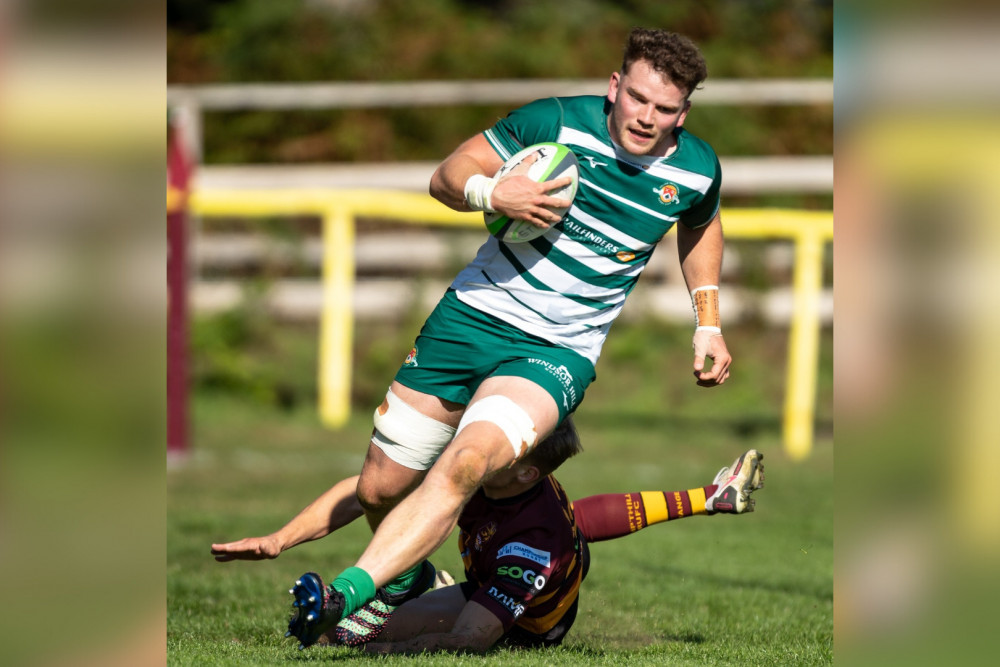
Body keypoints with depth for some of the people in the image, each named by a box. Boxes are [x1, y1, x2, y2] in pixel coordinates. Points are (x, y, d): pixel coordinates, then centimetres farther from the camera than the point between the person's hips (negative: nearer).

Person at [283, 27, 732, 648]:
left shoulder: (696, 170, -2)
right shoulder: (557, 122, -10)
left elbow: (701, 224, 24)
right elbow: (447, 175, -2)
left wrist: (709, 326, 19)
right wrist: (490, 191, -24)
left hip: (557, 353, -1)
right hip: (475, 315, 1)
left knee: (465, 464, -31)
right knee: (380, 489, 7)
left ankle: (348, 593, -39)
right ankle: (405, 577, 41)